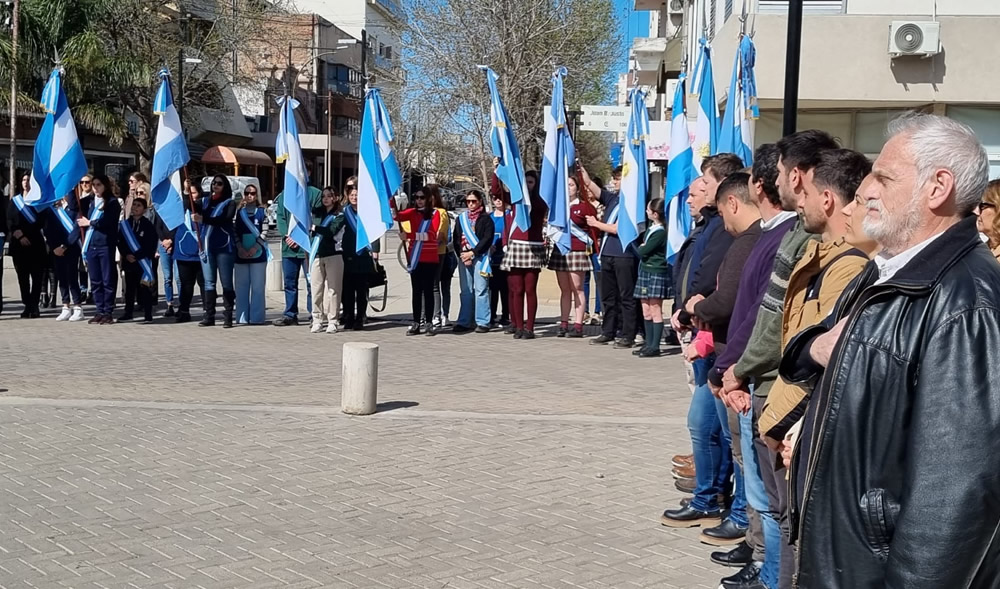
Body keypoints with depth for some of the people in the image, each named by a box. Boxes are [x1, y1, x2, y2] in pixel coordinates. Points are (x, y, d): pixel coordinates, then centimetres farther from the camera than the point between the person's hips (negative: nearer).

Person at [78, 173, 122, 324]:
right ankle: (99, 311, 12)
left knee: (108, 280, -3)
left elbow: (107, 222, -12)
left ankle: (108, 313, 0)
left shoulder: (112, 203, -1)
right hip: (91, 246, 7)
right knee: (95, 281, 7)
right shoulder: (92, 203, 19)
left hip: (105, 246, -7)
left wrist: (89, 223, -3)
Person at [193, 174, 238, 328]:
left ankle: (228, 316, 0)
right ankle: (209, 316, 8)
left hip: (224, 247, -4)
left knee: (226, 282, -2)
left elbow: (225, 220, -16)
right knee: (209, 282, 6)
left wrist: (203, 219, -25)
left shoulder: (229, 203, 1)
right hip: (206, 246, 4)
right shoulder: (204, 201, 15)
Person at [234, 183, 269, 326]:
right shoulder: (239, 212, 11)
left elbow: (264, 232, -2)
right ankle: (242, 317, 8)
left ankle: (257, 317, -1)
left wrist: (255, 248, -12)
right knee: (242, 287, 4)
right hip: (241, 254, 2)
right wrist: (240, 248, -9)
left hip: (257, 253, -2)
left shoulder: (262, 212, 6)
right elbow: (234, 231, 5)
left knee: (257, 286, -3)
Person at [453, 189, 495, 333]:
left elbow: (487, 239, -7)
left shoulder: (486, 218, 2)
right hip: (463, 257, 4)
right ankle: (465, 322, 9)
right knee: (466, 291, 6)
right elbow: (456, 239, 11)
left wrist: (473, 253, -13)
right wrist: (461, 255, -3)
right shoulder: (461, 218, 16)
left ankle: (482, 322, -5)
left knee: (481, 289, -6)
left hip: (480, 257, -4)